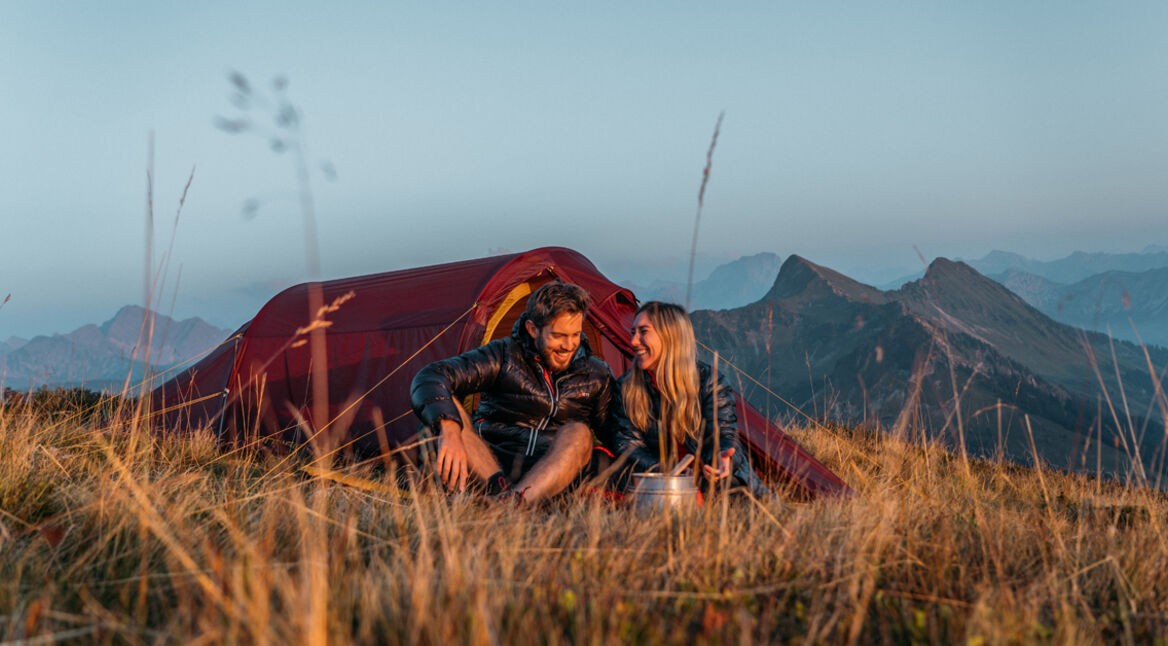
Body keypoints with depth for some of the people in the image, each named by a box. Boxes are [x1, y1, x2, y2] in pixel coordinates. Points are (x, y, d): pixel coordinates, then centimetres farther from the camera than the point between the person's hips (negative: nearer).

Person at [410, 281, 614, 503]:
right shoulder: (504, 356, -4)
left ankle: (513, 501, -53)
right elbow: (429, 379, -17)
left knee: (578, 433, -32)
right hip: (491, 462, -1)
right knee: (446, 405, -24)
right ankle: (501, 488, -43)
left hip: (553, 474, 1)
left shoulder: (596, 376, 6)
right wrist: (448, 429, -37)